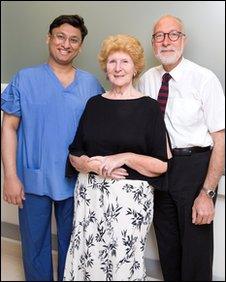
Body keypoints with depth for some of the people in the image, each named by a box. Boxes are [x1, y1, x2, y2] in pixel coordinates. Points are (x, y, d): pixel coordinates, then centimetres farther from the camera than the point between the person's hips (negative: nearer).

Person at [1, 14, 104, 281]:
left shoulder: (91, 83, 4)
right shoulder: (25, 79, -2)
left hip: (77, 181, 2)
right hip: (33, 179, -2)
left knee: (71, 244, 17)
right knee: (35, 245, 12)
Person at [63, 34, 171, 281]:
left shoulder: (148, 107, -2)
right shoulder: (94, 104, 9)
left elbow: (162, 164, -4)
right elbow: (74, 154, 10)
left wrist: (125, 158, -16)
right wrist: (92, 165, -10)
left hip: (131, 197, -3)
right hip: (90, 194, 3)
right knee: (86, 260, 4)